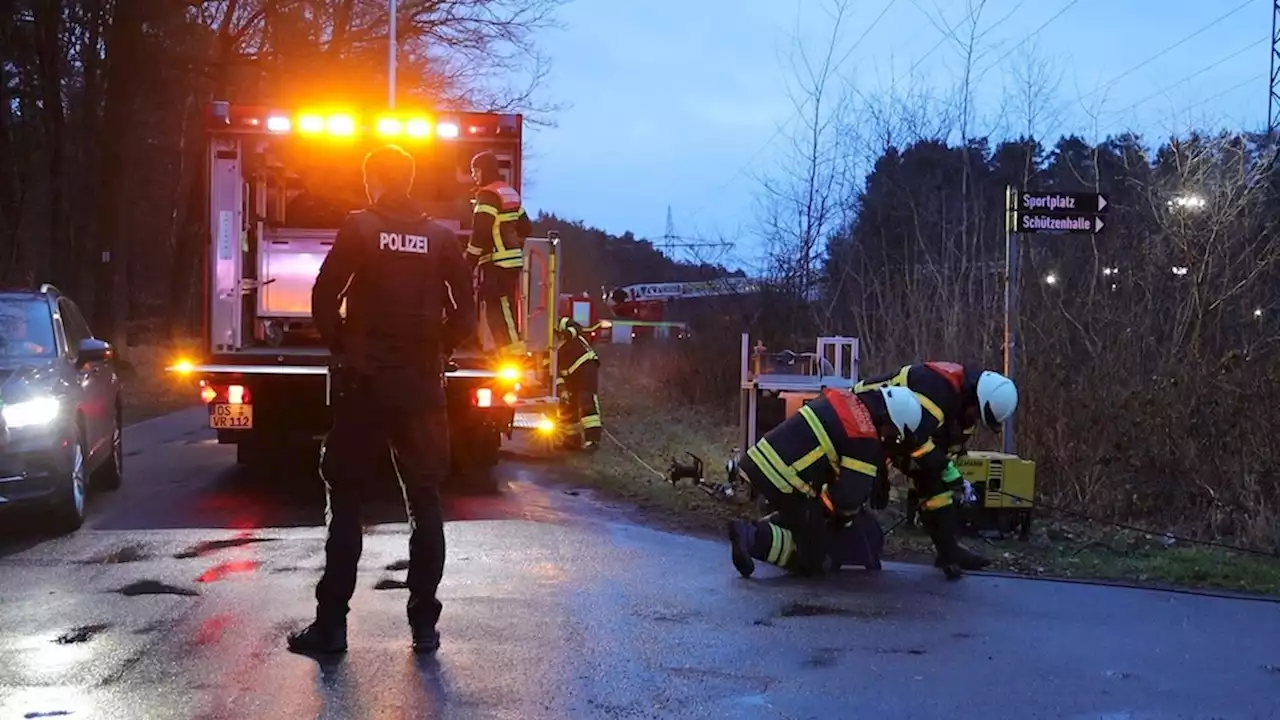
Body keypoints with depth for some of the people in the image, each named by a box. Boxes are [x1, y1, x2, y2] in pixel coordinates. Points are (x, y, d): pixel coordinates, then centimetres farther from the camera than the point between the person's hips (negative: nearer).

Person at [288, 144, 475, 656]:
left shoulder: (359, 229, -2)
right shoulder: (441, 238, 5)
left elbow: (324, 300, -6)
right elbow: (465, 312, 2)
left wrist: (341, 347, 8)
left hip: (365, 383, -2)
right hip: (423, 388, 2)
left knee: (345, 502, 3)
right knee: (425, 504, 8)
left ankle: (331, 624, 1)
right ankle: (424, 624, 6)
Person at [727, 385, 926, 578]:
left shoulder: (844, 398, 12)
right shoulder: (865, 439, -12)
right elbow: (851, 493, -11)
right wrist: (845, 518, 13)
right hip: (783, 483, -9)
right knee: (815, 558, 4)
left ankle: (758, 528, 15)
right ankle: (755, 539, -12)